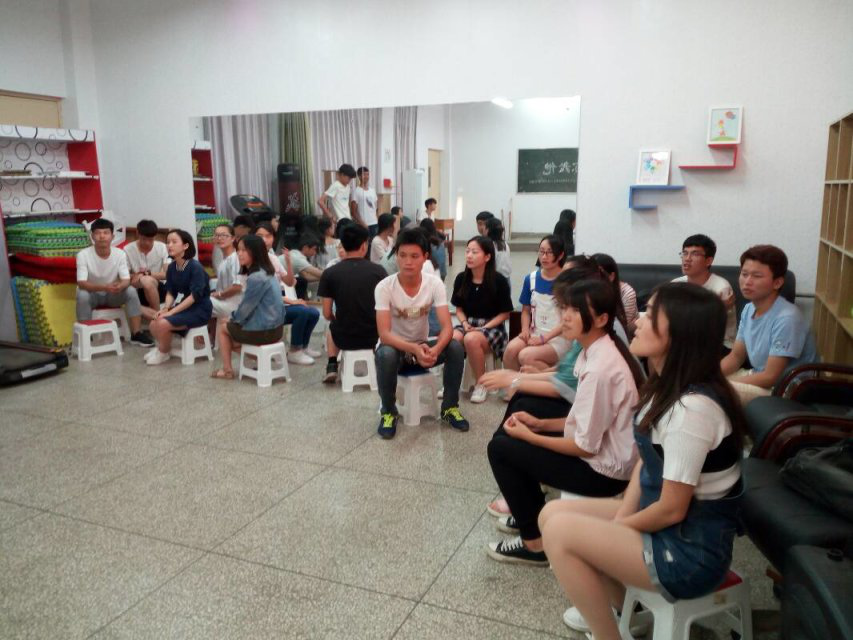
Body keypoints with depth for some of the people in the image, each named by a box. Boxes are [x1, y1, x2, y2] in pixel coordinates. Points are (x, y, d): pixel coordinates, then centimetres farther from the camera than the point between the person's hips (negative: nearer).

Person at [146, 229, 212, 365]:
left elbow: (195, 295, -23)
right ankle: (163, 348, 20)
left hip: (200, 310, -7)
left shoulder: (195, 266, -19)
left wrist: (172, 311, -23)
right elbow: (170, 292, 7)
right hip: (183, 307, 7)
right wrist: (166, 308, -13)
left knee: (163, 323, -21)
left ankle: (163, 353, 6)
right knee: (154, 324, -8)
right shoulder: (172, 267, 4)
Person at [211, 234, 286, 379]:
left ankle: (227, 369, 16)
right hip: (275, 328, 8)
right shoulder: (267, 273, 8)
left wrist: (233, 318, 5)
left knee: (222, 328, 14)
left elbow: (246, 307, -14)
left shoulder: (255, 278, -21)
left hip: (263, 330, -8)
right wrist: (235, 317, 13)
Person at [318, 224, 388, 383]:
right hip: (374, 336, 1)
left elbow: (327, 314, -4)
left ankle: (332, 366, 20)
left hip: (344, 338, 0)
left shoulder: (329, 273, -9)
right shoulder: (378, 270, -7)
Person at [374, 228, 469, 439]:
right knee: (385, 355, -37)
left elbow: (447, 327, -21)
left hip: (423, 346, 3)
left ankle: (449, 407, -4)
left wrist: (435, 349, -43)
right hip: (395, 346, -2)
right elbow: (384, 334, -29)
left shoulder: (435, 284, -15)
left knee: (456, 347, -25)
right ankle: (388, 412, -11)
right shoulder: (384, 287, -21)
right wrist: (414, 349, -46)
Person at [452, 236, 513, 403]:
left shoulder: (499, 281, -9)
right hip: (468, 325, 4)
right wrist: (465, 324, -9)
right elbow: (459, 309, 11)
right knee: (450, 339, -30)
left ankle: (481, 384, -13)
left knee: (471, 339, -36)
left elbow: (505, 313, -5)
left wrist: (484, 328, -15)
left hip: (492, 328, -3)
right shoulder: (461, 278, 2)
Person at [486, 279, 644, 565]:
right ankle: (532, 515, 28)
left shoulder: (600, 368, -27)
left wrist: (527, 435, -12)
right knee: (508, 432, 13)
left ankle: (534, 543, 7)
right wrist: (540, 424, 3)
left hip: (603, 470, -9)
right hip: (602, 454, 9)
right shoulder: (596, 351, 2)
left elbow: (586, 446, -23)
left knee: (500, 448, -5)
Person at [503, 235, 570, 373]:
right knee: (510, 349, -26)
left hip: (560, 338, -4)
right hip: (535, 333, 5)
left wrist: (544, 338, -16)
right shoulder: (531, 278, 8)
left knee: (526, 356, -29)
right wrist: (525, 329, -5)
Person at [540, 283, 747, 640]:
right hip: (662, 521, 9)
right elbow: (645, 462, 7)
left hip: (692, 548, -9)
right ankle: (619, 607, 25)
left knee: (560, 530, -17)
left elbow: (671, 509, -23)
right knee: (552, 512, 4)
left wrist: (617, 527, -7)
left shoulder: (691, 408, -29)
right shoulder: (666, 385, 0)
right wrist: (619, 520, -4)